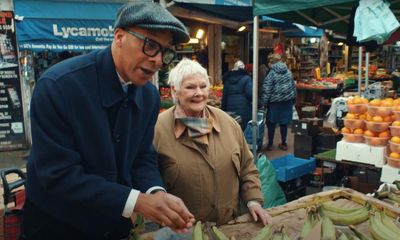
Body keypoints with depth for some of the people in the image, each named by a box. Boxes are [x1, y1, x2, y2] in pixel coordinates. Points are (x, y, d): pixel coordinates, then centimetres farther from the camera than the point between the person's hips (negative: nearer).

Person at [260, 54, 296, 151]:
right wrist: (293, 99, 21)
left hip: (275, 102, -5)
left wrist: (263, 103, -10)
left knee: (271, 123, 7)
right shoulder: (288, 72, 5)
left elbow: (267, 90, -14)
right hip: (287, 102, 5)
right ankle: (283, 144, 21)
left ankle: (270, 144, 13)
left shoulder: (272, 73, -11)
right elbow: (293, 86, 11)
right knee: (284, 123, 12)